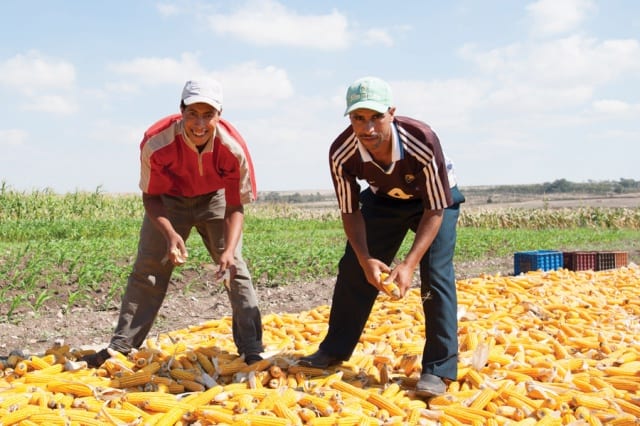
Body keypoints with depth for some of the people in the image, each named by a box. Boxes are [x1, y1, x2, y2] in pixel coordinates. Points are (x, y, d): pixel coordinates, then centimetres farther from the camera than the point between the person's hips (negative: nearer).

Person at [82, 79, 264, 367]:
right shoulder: (156, 142, -33)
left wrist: (229, 251, -38)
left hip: (215, 200, 0)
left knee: (234, 268, -10)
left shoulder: (233, 148, -32)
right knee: (148, 267, -3)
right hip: (169, 200, 0)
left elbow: (235, 207, -22)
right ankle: (121, 347, 6)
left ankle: (252, 351, -4)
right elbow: (150, 196, -18)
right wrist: (171, 234, -35)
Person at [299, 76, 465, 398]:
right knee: (353, 269, 2)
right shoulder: (341, 153, -30)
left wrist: (409, 264, -38)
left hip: (435, 198, -3)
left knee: (436, 275, -17)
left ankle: (438, 369, -9)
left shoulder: (422, 142, -39)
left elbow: (435, 210, -30)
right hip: (384, 199, 3)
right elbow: (350, 212, -16)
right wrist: (366, 259, -29)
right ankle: (334, 350, 20)